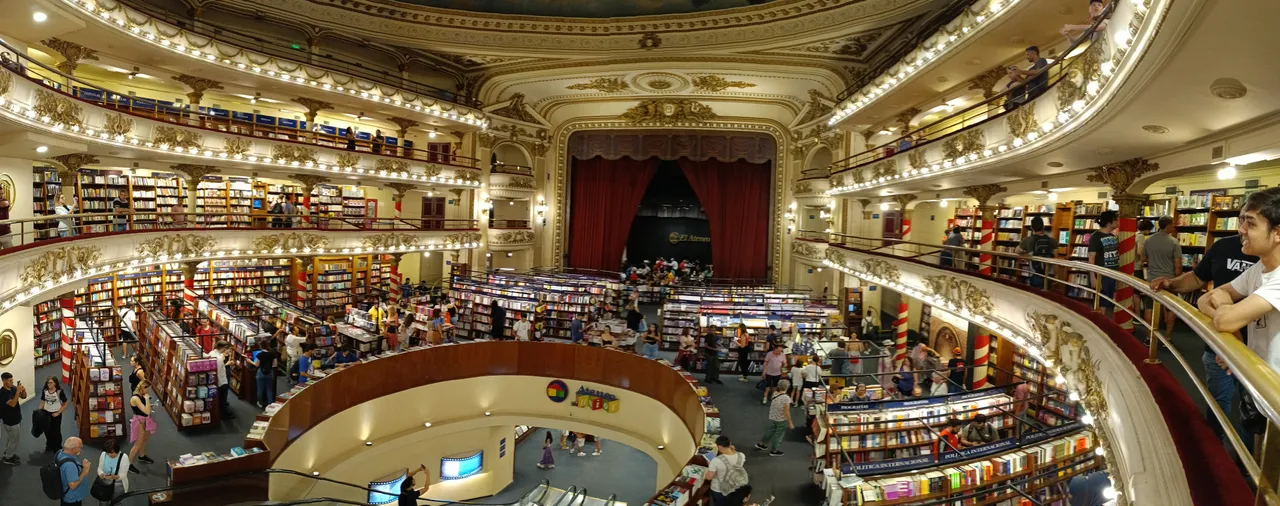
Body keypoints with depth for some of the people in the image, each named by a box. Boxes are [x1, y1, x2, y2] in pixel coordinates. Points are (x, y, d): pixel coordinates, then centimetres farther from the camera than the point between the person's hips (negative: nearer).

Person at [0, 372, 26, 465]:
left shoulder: (13, 388, -3)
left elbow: (23, 397, 4)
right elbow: (12, 404, -34)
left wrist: (23, 390, -17)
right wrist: (18, 391, -37)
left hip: (15, 419, 8)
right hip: (10, 421, -8)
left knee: (10, 438, 23)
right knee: (13, 440, 5)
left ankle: (9, 453, 39)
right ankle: (7, 458, 21)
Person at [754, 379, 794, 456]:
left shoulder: (774, 394, -7)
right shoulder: (786, 398, -27)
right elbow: (786, 412, -23)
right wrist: (790, 423, -13)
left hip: (772, 418, 6)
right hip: (782, 420, -6)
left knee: (770, 431, 26)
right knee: (778, 435, 14)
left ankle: (760, 444, 42)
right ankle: (773, 451, 31)